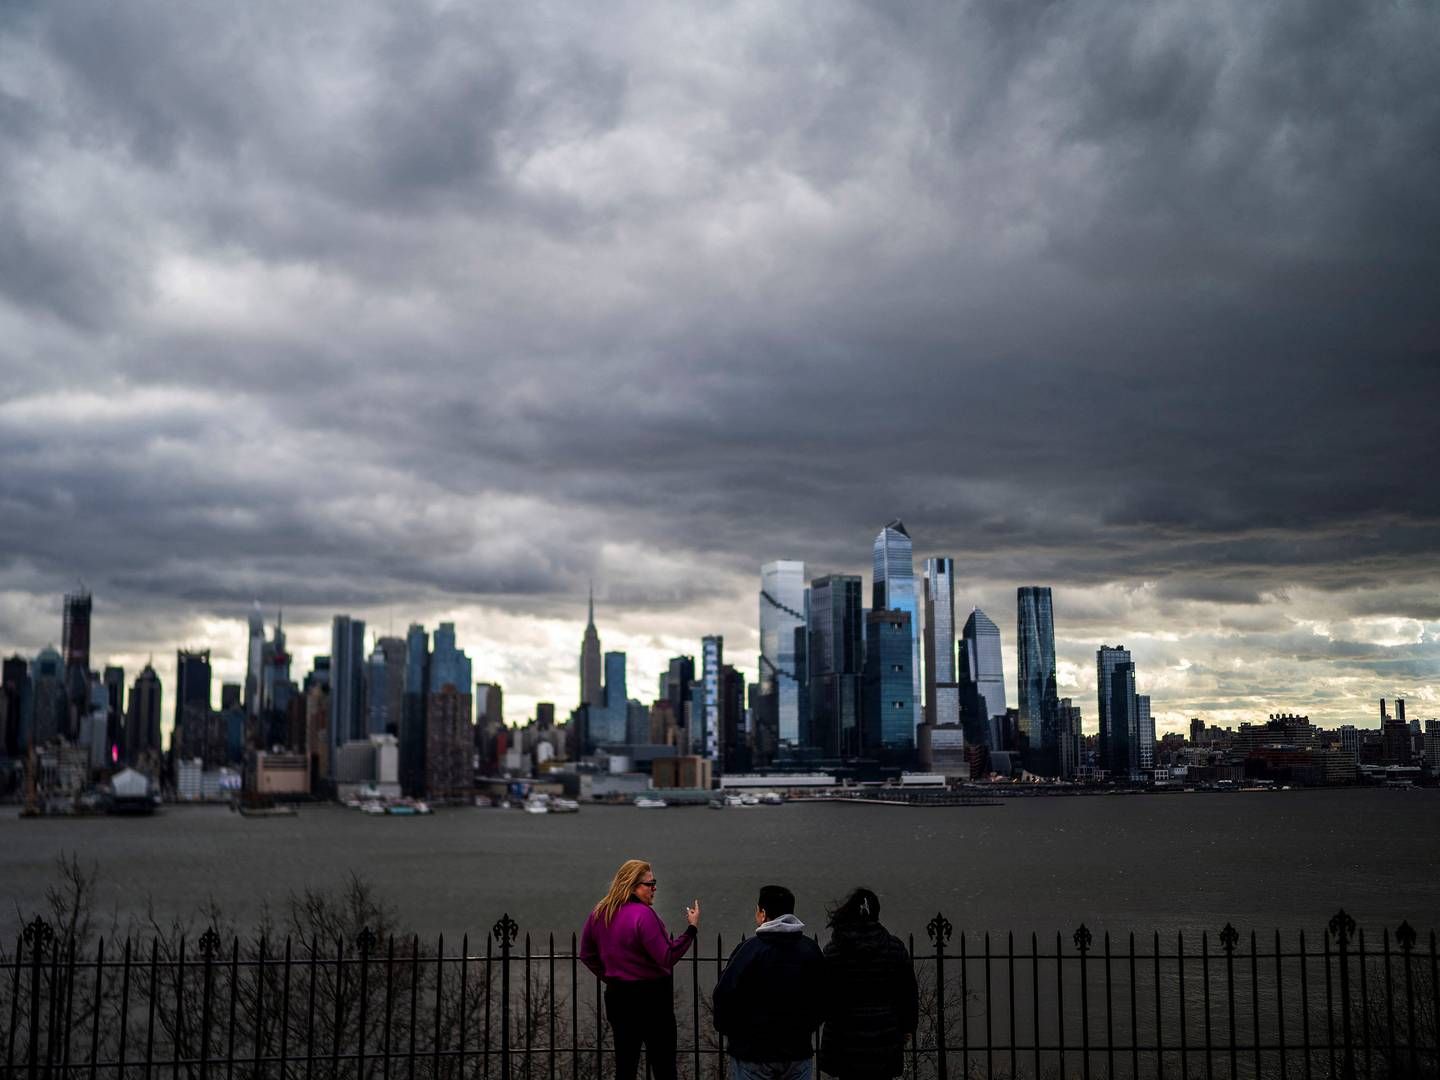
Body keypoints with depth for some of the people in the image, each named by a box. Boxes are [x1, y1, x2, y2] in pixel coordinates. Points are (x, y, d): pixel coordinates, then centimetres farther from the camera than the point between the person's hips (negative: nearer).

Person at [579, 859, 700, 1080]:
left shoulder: (599, 913, 5)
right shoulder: (643, 914, -20)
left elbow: (587, 955, 15)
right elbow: (668, 958, -21)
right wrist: (692, 928, -19)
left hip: (616, 996, 7)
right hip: (650, 997, -7)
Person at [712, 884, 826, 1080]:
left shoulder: (748, 950, -13)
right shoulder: (811, 950, 3)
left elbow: (724, 995, -12)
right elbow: (822, 997, 10)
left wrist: (728, 1029, 5)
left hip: (752, 1051, -4)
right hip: (798, 1050, 4)